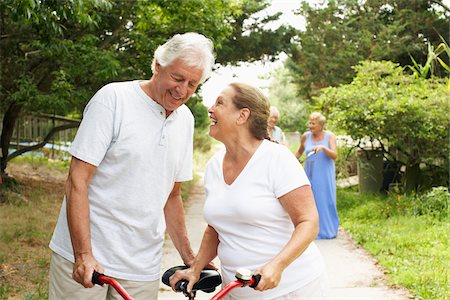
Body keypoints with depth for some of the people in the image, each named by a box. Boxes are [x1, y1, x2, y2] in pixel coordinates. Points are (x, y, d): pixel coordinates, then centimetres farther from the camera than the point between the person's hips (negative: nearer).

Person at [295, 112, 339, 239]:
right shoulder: (305, 136, 1)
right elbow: (299, 151, 18)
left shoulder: (330, 136, -6)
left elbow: (334, 155, -17)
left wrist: (323, 148, -32)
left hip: (324, 175, -2)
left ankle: (329, 229, 15)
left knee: (326, 200, 2)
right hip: (310, 174, 2)